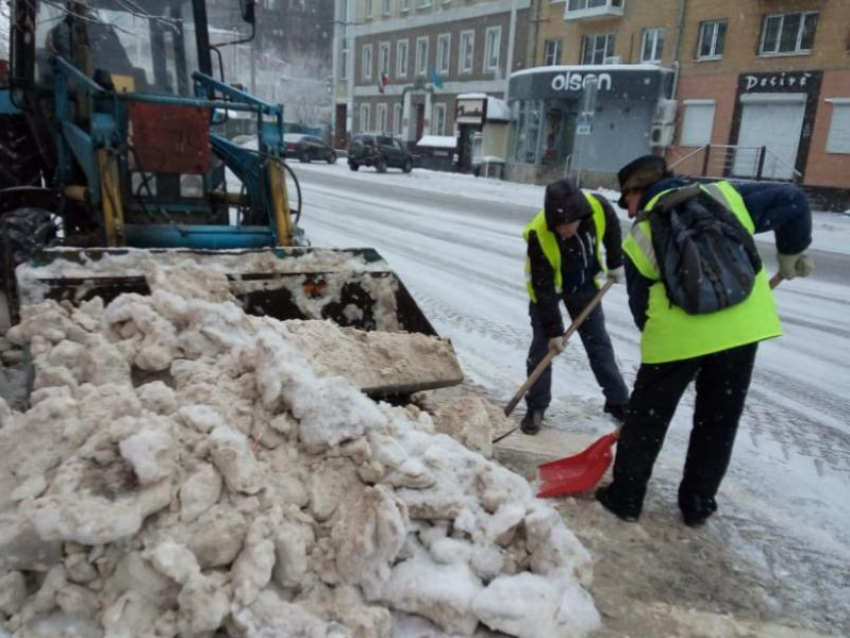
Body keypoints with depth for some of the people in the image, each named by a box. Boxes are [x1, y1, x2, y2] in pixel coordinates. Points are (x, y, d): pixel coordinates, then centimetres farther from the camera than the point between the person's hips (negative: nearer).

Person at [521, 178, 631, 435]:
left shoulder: (599, 208, -29)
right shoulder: (538, 234, -37)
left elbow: (612, 231, -3)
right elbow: (543, 288, -31)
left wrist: (616, 265, 5)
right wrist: (554, 330, -28)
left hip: (584, 284, 3)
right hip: (548, 286, -3)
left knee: (598, 341, 11)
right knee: (542, 345, -7)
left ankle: (618, 400, 23)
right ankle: (536, 408, 5)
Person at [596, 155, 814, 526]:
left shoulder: (639, 238, 6)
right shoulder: (722, 194, 10)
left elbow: (641, 306, 9)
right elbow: (791, 202, 9)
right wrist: (792, 253, 22)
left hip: (676, 335, -3)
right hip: (743, 327, 3)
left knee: (647, 419, 15)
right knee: (719, 422, 19)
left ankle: (625, 498, 25)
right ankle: (698, 505, 31)